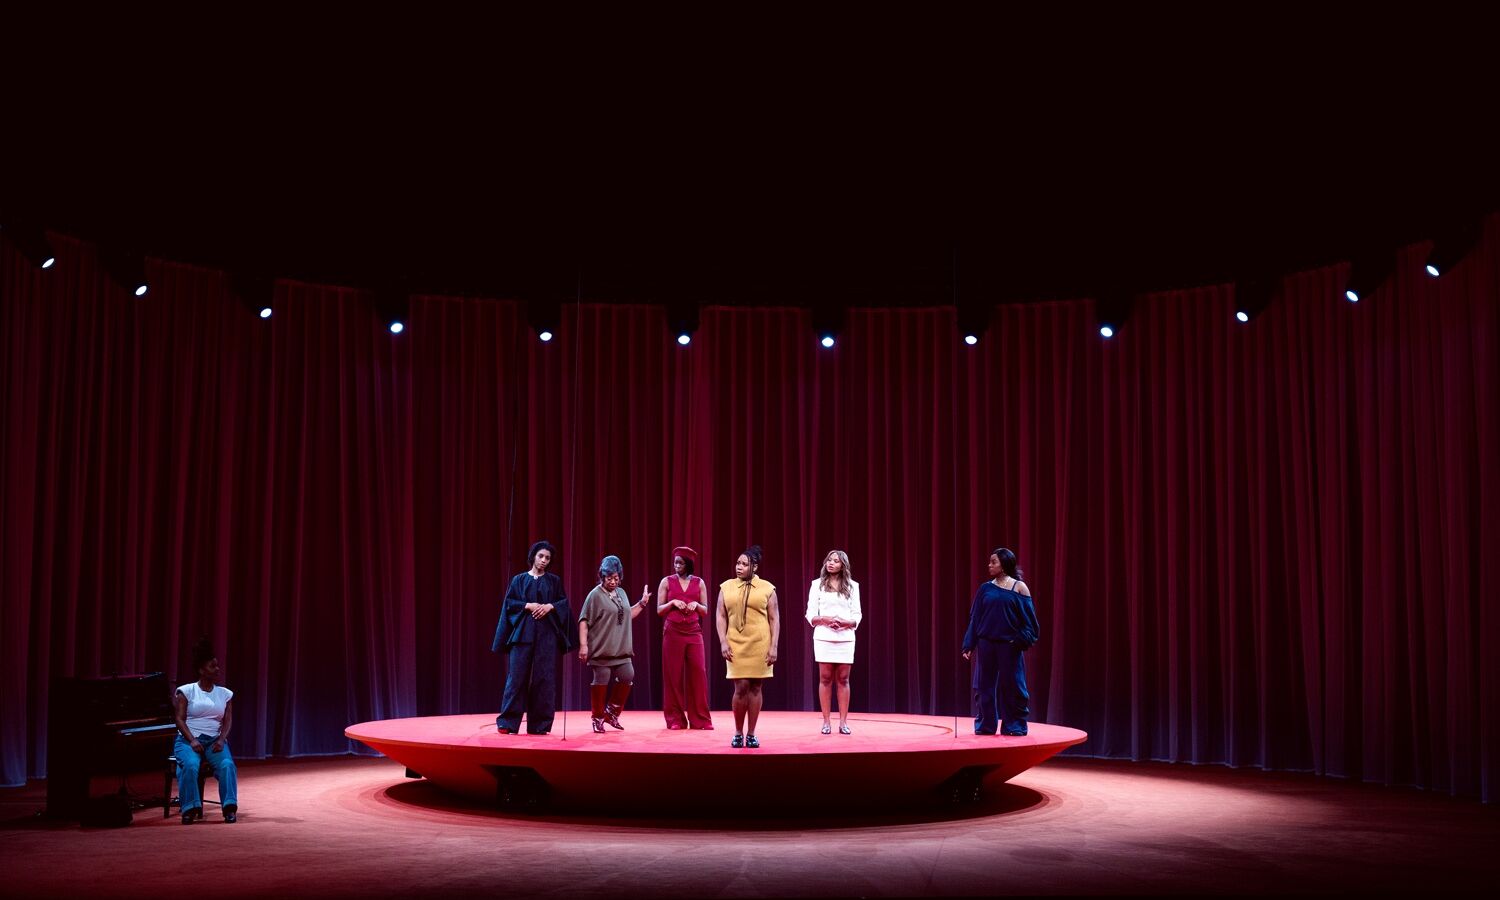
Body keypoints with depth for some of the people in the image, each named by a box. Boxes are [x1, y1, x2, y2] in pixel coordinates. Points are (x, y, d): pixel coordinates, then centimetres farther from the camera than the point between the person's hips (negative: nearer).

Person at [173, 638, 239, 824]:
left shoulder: (225, 693, 13)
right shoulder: (186, 691, 3)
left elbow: (228, 720, 7)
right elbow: (180, 719, -4)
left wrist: (221, 739, -12)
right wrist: (192, 740, -18)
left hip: (215, 740, 2)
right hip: (188, 739, -2)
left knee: (227, 764, -29)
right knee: (190, 765, -35)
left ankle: (230, 808, -28)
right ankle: (190, 809, -28)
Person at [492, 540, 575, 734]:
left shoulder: (554, 581, 13)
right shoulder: (519, 580, 10)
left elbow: (564, 602, 7)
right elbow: (509, 603, 3)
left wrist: (550, 606, -11)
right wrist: (528, 606, -12)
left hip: (547, 634, 1)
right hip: (523, 632, -1)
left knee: (544, 677, -2)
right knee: (517, 676, -6)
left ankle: (539, 724, 3)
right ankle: (508, 722, -3)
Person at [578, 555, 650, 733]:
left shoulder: (621, 593, 14)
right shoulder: (595, 595, -6)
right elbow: (584, 621, -10)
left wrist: (642, 603, 19)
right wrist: (583, 645, -17)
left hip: (621, 649, 6)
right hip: (601, 650, -6)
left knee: (627, 677, 1)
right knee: (601, 682, -3)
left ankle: (612, 712, 19)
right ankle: (598, 718, 10)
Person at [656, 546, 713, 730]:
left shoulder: (699, 583, 8)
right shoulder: (667, 582, 4)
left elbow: (705, 611, 11)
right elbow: (659, 610, 5)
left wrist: (696, 604, -9)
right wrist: (673, 602, -12)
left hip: (694, 632, 1)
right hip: (672, 632, -1)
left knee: (698, 673, -4)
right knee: (673, 674, 0)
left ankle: (700, 718, 2)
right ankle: (675, 719, 6)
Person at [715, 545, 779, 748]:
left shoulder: (767, 588, 3)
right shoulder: (726, 587, 6)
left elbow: (774, 619, 3)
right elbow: (721, 617, 6)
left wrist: (774, 646, -4)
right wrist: (723, 642, -5)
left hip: (760, 646, 0)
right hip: (736, 646, 0)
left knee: (755, 688, 4)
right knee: (741, 687, -4)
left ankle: (751, 734, 12)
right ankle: (738, 733, 11)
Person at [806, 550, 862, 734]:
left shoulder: (852, 586, 9)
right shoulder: (817, 584, 6)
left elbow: (856, 616, 5)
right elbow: (811, 615, 2)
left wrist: (845, 622, -15)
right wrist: (826, 619, -16)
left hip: (846, 637, 1)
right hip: (824, 637, -1)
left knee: (843, 679, 2)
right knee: (825, 678, 1)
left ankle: (843, 722, 5)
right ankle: (826, 722, 4)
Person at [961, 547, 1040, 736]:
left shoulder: (1019, 587, -1)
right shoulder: (985, 588, 7)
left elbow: (1028, 617, -2)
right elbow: (975, 618, 8)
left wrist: (1023, 640, -15)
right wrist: (969, 645, 3)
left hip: (1009, 645, -3)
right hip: (986, 644, 3)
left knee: (1011, 685, 2)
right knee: (984, 686, 6)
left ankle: (1014, 726, 13)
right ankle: (985, 725, 17)